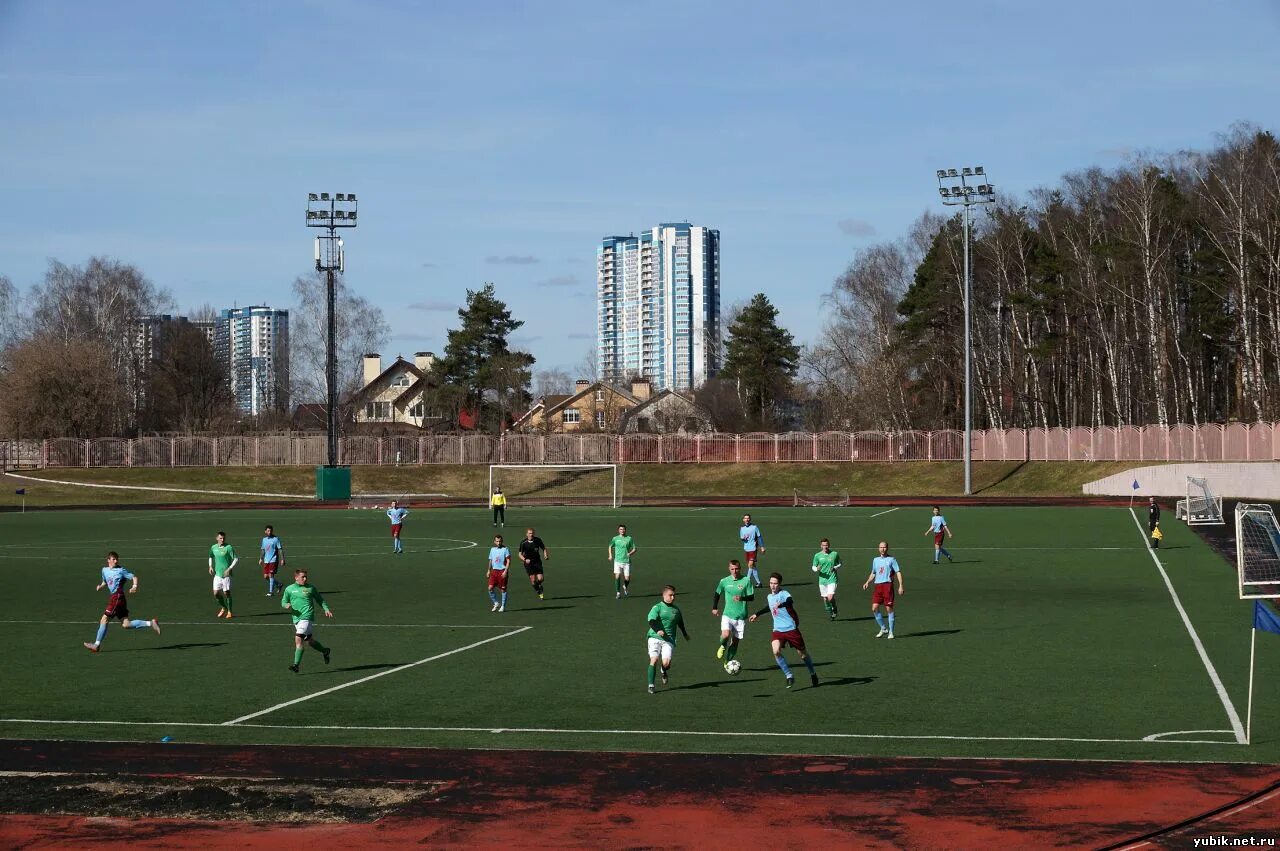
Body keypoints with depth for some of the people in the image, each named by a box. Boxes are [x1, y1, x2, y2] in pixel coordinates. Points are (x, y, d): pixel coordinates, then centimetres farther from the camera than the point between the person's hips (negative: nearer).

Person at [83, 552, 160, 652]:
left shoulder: (121, 570, -1)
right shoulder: (105, 570, 19)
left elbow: (134, 577, -3)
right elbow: (105, 582, 34)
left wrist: (135, 586, -23)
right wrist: (100, 586, 12)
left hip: (118, 597, -8)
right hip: (114, 597, 8)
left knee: (104, 619, -6)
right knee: (126, 625, 4)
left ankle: (97, 644, 0)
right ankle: (150, 623, 9)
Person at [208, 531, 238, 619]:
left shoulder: (229, 547, -9)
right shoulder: (213, 547, 7)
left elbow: (236, 559, -10)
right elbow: (211, 557, 27)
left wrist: (230, 569, -18)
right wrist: (210, 566, 12)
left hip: (226, 574, -5)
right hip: (217, 574, 5)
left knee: (227, 593, -3)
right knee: (216, 593, 2)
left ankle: (229, 611, 13)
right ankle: (224, 608, 26)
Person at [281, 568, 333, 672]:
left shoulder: (311, 588, 5)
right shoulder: (289, 589, 9)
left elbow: (320, 599, 17)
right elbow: (283, 602, 16)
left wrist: (326, 609, 6)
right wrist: (286, 606, -7)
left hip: (306, 617, -4)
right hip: (296, 618, 4)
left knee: (298, 639, -18)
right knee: (310, 641, 13)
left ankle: (296, 664, -18)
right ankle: (325, 651, 39)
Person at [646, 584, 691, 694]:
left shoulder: (676, 609, 15)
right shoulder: (657, 607, -1)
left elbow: (680, 623, 33)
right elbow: (651, 621, -16)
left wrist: (685, 634, 47)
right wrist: (658, 630, -34)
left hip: (669, 640, 3)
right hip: (655, 638, -3)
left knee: (666, 662, -13)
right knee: (654, 660, -14)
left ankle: (664, 672, 24)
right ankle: (651, 685, -5)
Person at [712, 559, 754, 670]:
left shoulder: (746, 580, -3)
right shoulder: (724, 581, 2)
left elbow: (752, 597, -3)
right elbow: (717, 594, 17)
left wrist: (742, 598, -22)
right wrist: (714, 608, 12)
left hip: (741, 616, 0)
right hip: (728, 614, 0)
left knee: (735, 640, 5)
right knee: (725, 634, -23)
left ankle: (728, 662, 24)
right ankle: (723, 646, 11)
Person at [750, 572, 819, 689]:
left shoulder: (784, 593, -14)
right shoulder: (770, 596, 9)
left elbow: (790, 602, -38)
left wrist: (780, 605, -59)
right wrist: (757, 614, 42)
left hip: (791, 628, -5)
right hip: (778, 630, 5)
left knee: (802, 653, 7)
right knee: (776, 651, -20)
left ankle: (812, 674, 33)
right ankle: (789, 676, -11)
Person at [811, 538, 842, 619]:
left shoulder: (835, 554, 0)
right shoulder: (817, 555, 3)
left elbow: (840, 564, 12)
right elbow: (814, 567, 9)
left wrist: (835, 568, -9)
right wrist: (817, 569, -15)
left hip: (832, 579, -2)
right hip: (822, 579, 2)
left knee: (830, 598, -15)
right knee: (825, 598, 7)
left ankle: (834, 609, 14)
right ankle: (829, 613, 29)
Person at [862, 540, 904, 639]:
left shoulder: (891, 559, 1)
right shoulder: (875, 560, 17)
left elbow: (898, 572, -2)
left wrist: (900, 586, -10)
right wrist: (867, 582, 10)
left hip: (888, 585, -5)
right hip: (878, 586, 5)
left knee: (889, 608, -3)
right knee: (874, 608, -5)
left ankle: (891, 632, 5)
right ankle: (883, 629, 11)